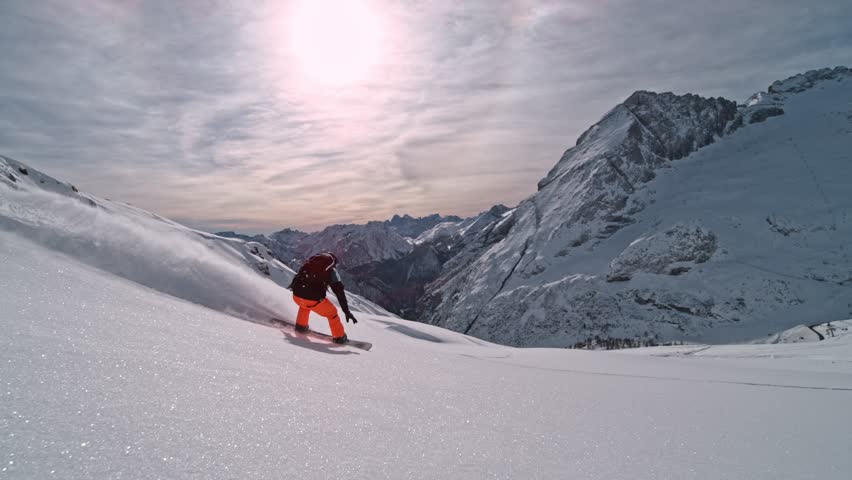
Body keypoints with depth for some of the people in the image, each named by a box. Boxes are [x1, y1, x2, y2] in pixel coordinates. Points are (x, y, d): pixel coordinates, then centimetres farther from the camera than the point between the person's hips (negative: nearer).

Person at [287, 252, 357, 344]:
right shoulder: (332, 271, 10)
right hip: (314, 300, -4)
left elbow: (298, 276, 39)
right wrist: (347, 311, -1)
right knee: (332, 313, 21)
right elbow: (339, 291, 0)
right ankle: (339, 337, 25)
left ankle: (301, 325, 47)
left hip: (297, 296, 4)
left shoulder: (309, 263, 22)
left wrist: (292, 285, 60)